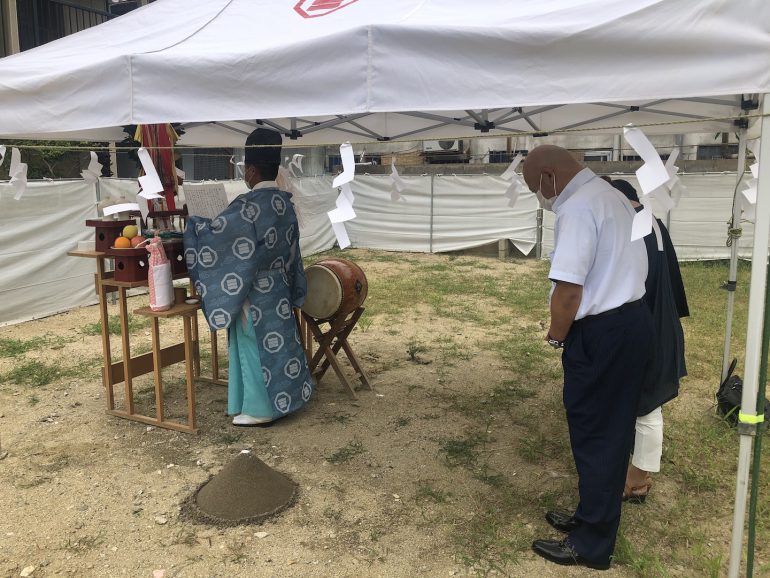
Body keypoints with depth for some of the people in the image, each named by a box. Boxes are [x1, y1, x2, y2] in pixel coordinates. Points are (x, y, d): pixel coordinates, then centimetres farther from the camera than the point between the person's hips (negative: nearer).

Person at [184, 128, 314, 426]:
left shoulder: (249, 205, -21)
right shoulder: (284, 202, 5)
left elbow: (214, 230, -17)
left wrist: (191, 223, 1)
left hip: (253, 293, -8)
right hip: (278, 289, 8)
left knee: (254, 346, 3)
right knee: (278, 341, 16)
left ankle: (260, 409, 14)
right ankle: (283, 398, 28)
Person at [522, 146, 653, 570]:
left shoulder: (577, 208, -18)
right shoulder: (612, 196, 14)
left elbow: (569, 289, -24)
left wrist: (556, 335, -7)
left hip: (601, 333, -10)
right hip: (631, 320, 10)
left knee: (594, 436, 2)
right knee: (613, 431, 18)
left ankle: (591, 544, 17)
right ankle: (593, 518, 34)